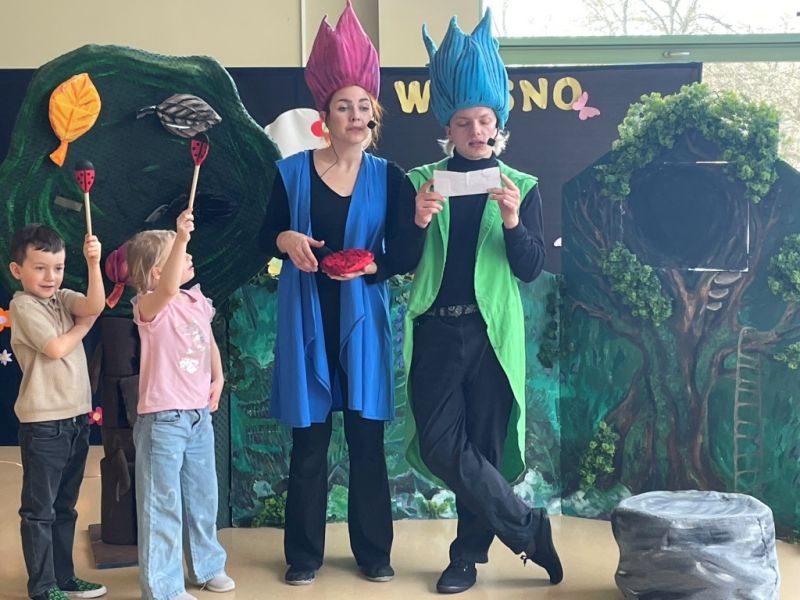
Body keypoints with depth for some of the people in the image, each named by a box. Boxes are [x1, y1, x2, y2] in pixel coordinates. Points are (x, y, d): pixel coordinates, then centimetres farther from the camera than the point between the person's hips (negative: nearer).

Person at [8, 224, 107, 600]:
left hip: (77, 417, 7)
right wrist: (84, 324, -2)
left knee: (64, 506, 16)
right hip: (43, 423, -7)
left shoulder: (64, 299, 9)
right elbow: (56, 347, -17)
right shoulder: (23, 306, -8)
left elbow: (95, 306, -11)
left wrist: (93, 264, -22)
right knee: (39, 509, 2)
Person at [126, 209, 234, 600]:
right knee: (162, 504, 1)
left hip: (199, 415, 7)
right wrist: (181, 237, -48)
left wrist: (218, 379, 8)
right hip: (162, 419, -7)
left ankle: (207, 566, 36)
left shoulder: (198, 301, 7)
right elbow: (169, 288, -39)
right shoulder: (151, 307, -15)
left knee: (203, 496, 19)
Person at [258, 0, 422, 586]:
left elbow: (402, 256, 0)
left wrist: (370, 266, -19)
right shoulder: (293, 172, 0)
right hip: (308, 318, 0)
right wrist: (286, 240, -15)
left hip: (363, 318, 0)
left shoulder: (388, 177, 1)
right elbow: (266, 236, 6)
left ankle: (373, 550, 18)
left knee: (366, 435, 5)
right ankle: (304, 553, 17)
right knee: (309, 439, 5)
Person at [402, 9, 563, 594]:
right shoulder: (421, 181, 6)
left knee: (485, 445, 4)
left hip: (493, 331, -1)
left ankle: (469, 555, 21)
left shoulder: (521, 187, 4)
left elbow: (531, 269, -3)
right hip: (435, 329, 1)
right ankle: (529, 526, 9)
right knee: (440, 445, -6)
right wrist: (418, 222, -16)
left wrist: (514, 222, -21)